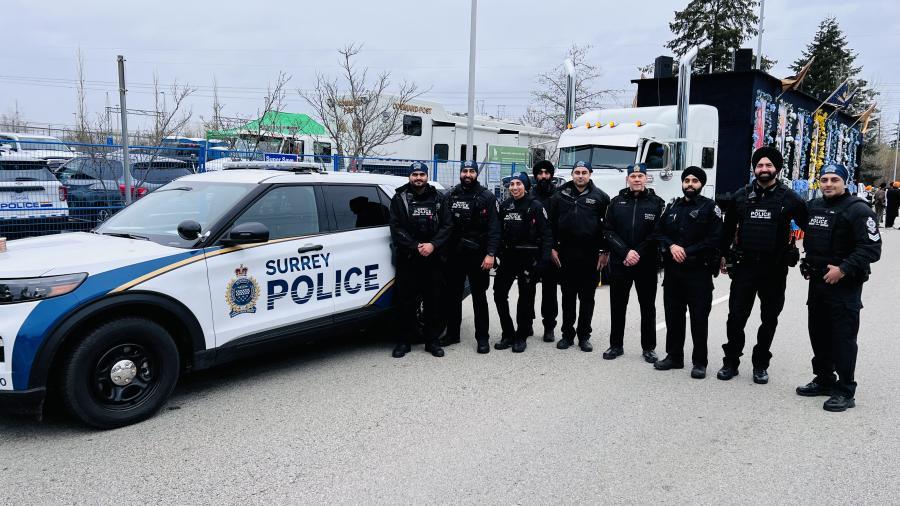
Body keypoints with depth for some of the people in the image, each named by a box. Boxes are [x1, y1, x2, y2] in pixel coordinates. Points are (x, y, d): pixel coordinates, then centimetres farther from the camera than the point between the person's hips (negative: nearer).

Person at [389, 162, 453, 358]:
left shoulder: (437, 199, 9)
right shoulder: (400, 199, 3)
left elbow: (447, 226, 3)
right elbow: (396, 228, -5)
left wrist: (433, 245, -12)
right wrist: (416, 246, -14)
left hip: (432, 258, 2)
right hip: (407, 258, -2)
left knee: (432, 301, 7)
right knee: (406, 301, 1)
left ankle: (432, 341, 17)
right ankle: (404, 341, 12)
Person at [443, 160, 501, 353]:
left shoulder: (486, 197, -2)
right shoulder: (451, 196, 9)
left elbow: (494, 227, -8)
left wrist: (490, 254, -17)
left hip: (478, 255, -4)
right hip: (454, 254, 4)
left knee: (479, 296, 4)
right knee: (453, 295, 12)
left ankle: (482, 338, 11)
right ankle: (452, 333, 25)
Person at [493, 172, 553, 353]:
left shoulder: (536, 206, -6)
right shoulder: (504, 206, 9)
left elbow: (546, 234, -9)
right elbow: (499, 232, 11)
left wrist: (544, 258, -16)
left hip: (529, 259, -5)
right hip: (508, 257, 5)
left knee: (526, 297, 4)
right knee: (499, 294, 2)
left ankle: (521, 337, 17)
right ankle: (508, 334, 15)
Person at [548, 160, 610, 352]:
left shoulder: (600, 197, 2)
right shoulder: (561, 195, 5)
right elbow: (551, 223, 6)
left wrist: (604, 252, -2)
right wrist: (553, 248, 1)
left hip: (591, 255, -1)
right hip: (566, 254, 1)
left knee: (587, 298, 7)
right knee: (568, 296, 9)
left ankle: (584, 335, 17)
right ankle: (567, 334, 18)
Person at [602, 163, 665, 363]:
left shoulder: (657, 203, 1)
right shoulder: (617, 202, 6)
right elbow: (609, 232, -1)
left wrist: (638, 254, -14)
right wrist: (626, 252, -13)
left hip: (647, 264, -1)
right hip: (619, 263, 1)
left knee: (648, 306, 8)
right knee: (617, 305, 8)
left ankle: (649, 347, 19)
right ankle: (616, 345, 19)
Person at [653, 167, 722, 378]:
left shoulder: (710, 208, -1)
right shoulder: (672, 207, 14)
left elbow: (714, 239, -10)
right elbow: (659, 233, 11)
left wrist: (688, 252, -15)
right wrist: (672, 246, -8)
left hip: (699, 271, -5)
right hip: (672, 271, 5)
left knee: (699, 318, 0)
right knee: (673, 315, 10)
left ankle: (700, 362, 9)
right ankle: (674, 356, 22)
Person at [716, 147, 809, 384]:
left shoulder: (789, 198, -1)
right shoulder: (740, 196, 4)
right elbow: (728, 229, 12)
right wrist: (723, 256, 13)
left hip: (775, 269, 0)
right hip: (744, 266, 1)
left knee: (769, 319, 9)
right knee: (736, 316, 1)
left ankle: (760, 365, 22)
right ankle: (731, 362, 14)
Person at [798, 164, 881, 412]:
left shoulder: (858, 210, -11)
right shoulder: (813, 207, 11)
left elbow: (871, 248, -17)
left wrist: (843, 269, -21)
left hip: (844, 284, -7)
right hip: (817, 281, 7)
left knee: (843, 338, -4)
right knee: (818, 334, 15)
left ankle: (845, 391, 4)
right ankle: (824, 380, 29)